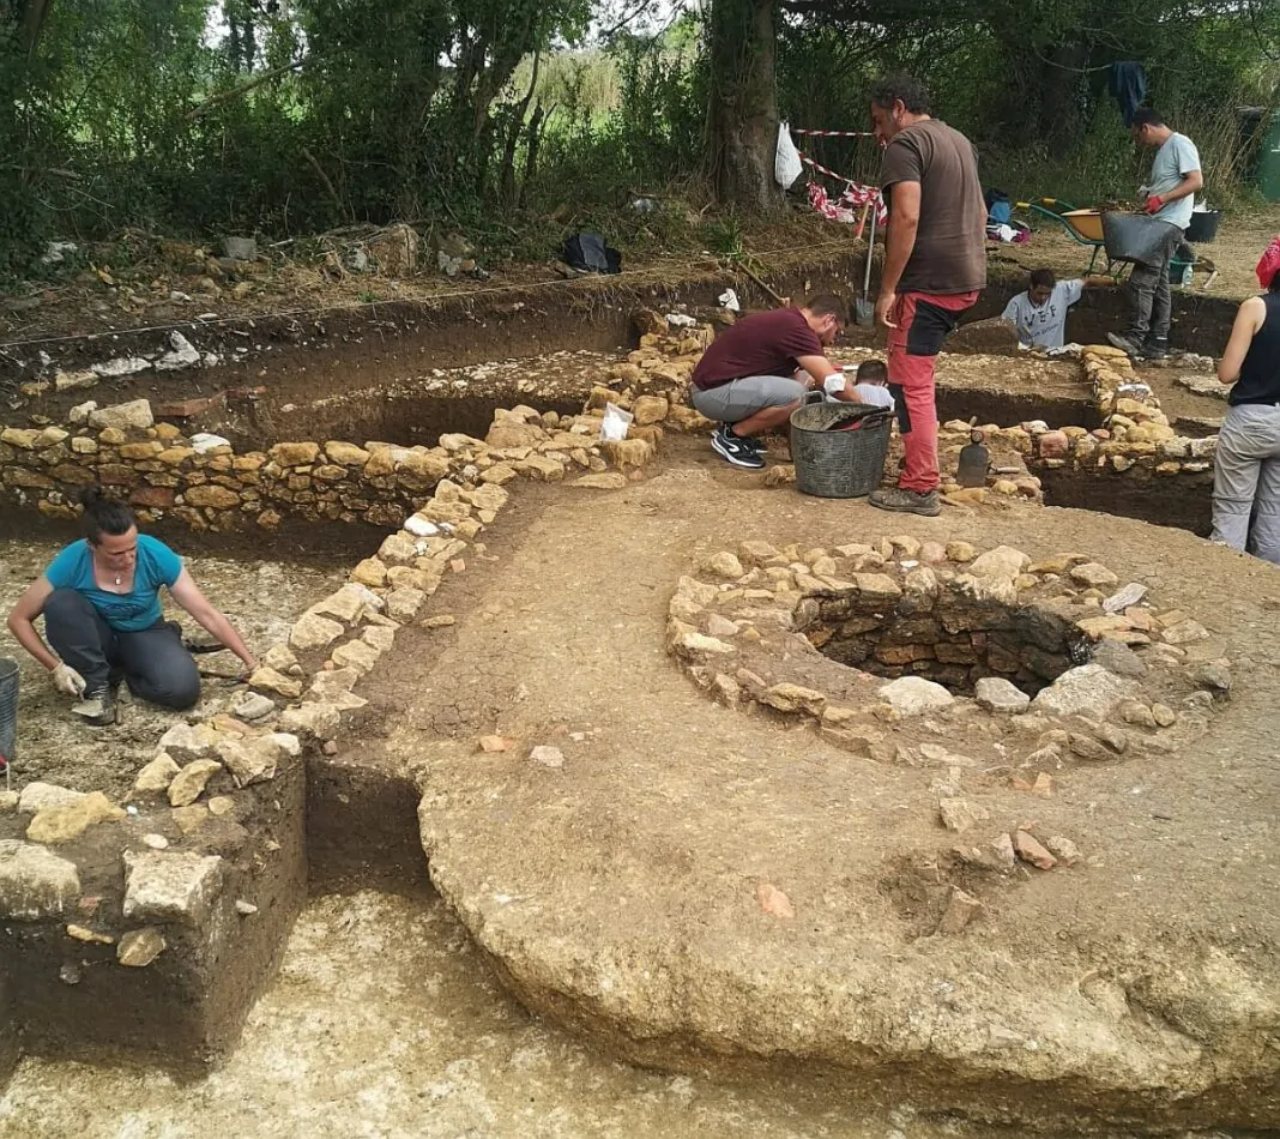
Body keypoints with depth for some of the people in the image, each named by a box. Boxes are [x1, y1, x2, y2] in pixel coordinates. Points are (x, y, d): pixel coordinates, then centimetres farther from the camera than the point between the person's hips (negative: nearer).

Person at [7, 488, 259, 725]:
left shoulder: (155, 555, -26)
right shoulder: (73, 562, -26)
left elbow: (207, 614, -22)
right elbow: (19, 619, -15)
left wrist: (251, 663, -24)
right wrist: (55, 666, -26)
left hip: (144, 634, 0)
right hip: (97, 638, 0)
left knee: (183, 689, -30)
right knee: (60, 602, -32)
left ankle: (122, 670, 2)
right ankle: (97, 686, -15)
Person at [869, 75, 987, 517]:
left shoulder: (906, 144, -9)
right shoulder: (958, 140, 19)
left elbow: (906, 218, -21)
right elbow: (980, 212, 24)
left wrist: (887, 288, -19)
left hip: (928, 282, -9)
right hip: (966, 279, 9)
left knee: (911, 383, -5)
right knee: (916, 373, 19)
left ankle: (921, 488, -2)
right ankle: (918, 462, 25)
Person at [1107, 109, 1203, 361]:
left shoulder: (1180, 144, -9)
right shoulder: (1164, 149, 19)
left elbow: (1196, 182, -17)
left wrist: (1162, 198, -24)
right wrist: (1148, 195, 11)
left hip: (1169, 224, -10)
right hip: (1158, 223, 10)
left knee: (1141, 280, -15)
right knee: (1158, 283, 8)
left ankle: (1136, 336, -15)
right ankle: (1157, 343, 10)